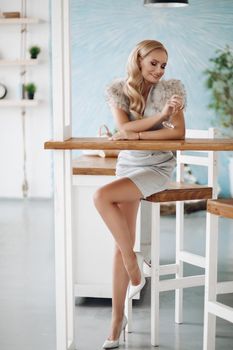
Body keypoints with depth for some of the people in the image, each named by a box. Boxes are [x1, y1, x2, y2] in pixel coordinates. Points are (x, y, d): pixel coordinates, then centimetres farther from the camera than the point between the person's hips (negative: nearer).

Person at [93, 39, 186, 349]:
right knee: (122, 244, -4)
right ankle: (118, 319, 3)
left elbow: (179, 132, -15)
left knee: (101, 197, -27)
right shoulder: (118, 89, -1)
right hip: (128, 165, 3)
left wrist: (137, 134, -20)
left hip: (157, 167, -3)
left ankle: (133, 260, -7)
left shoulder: (170, 89, -6)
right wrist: (161, 114, -23)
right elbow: (124, 128, -13)